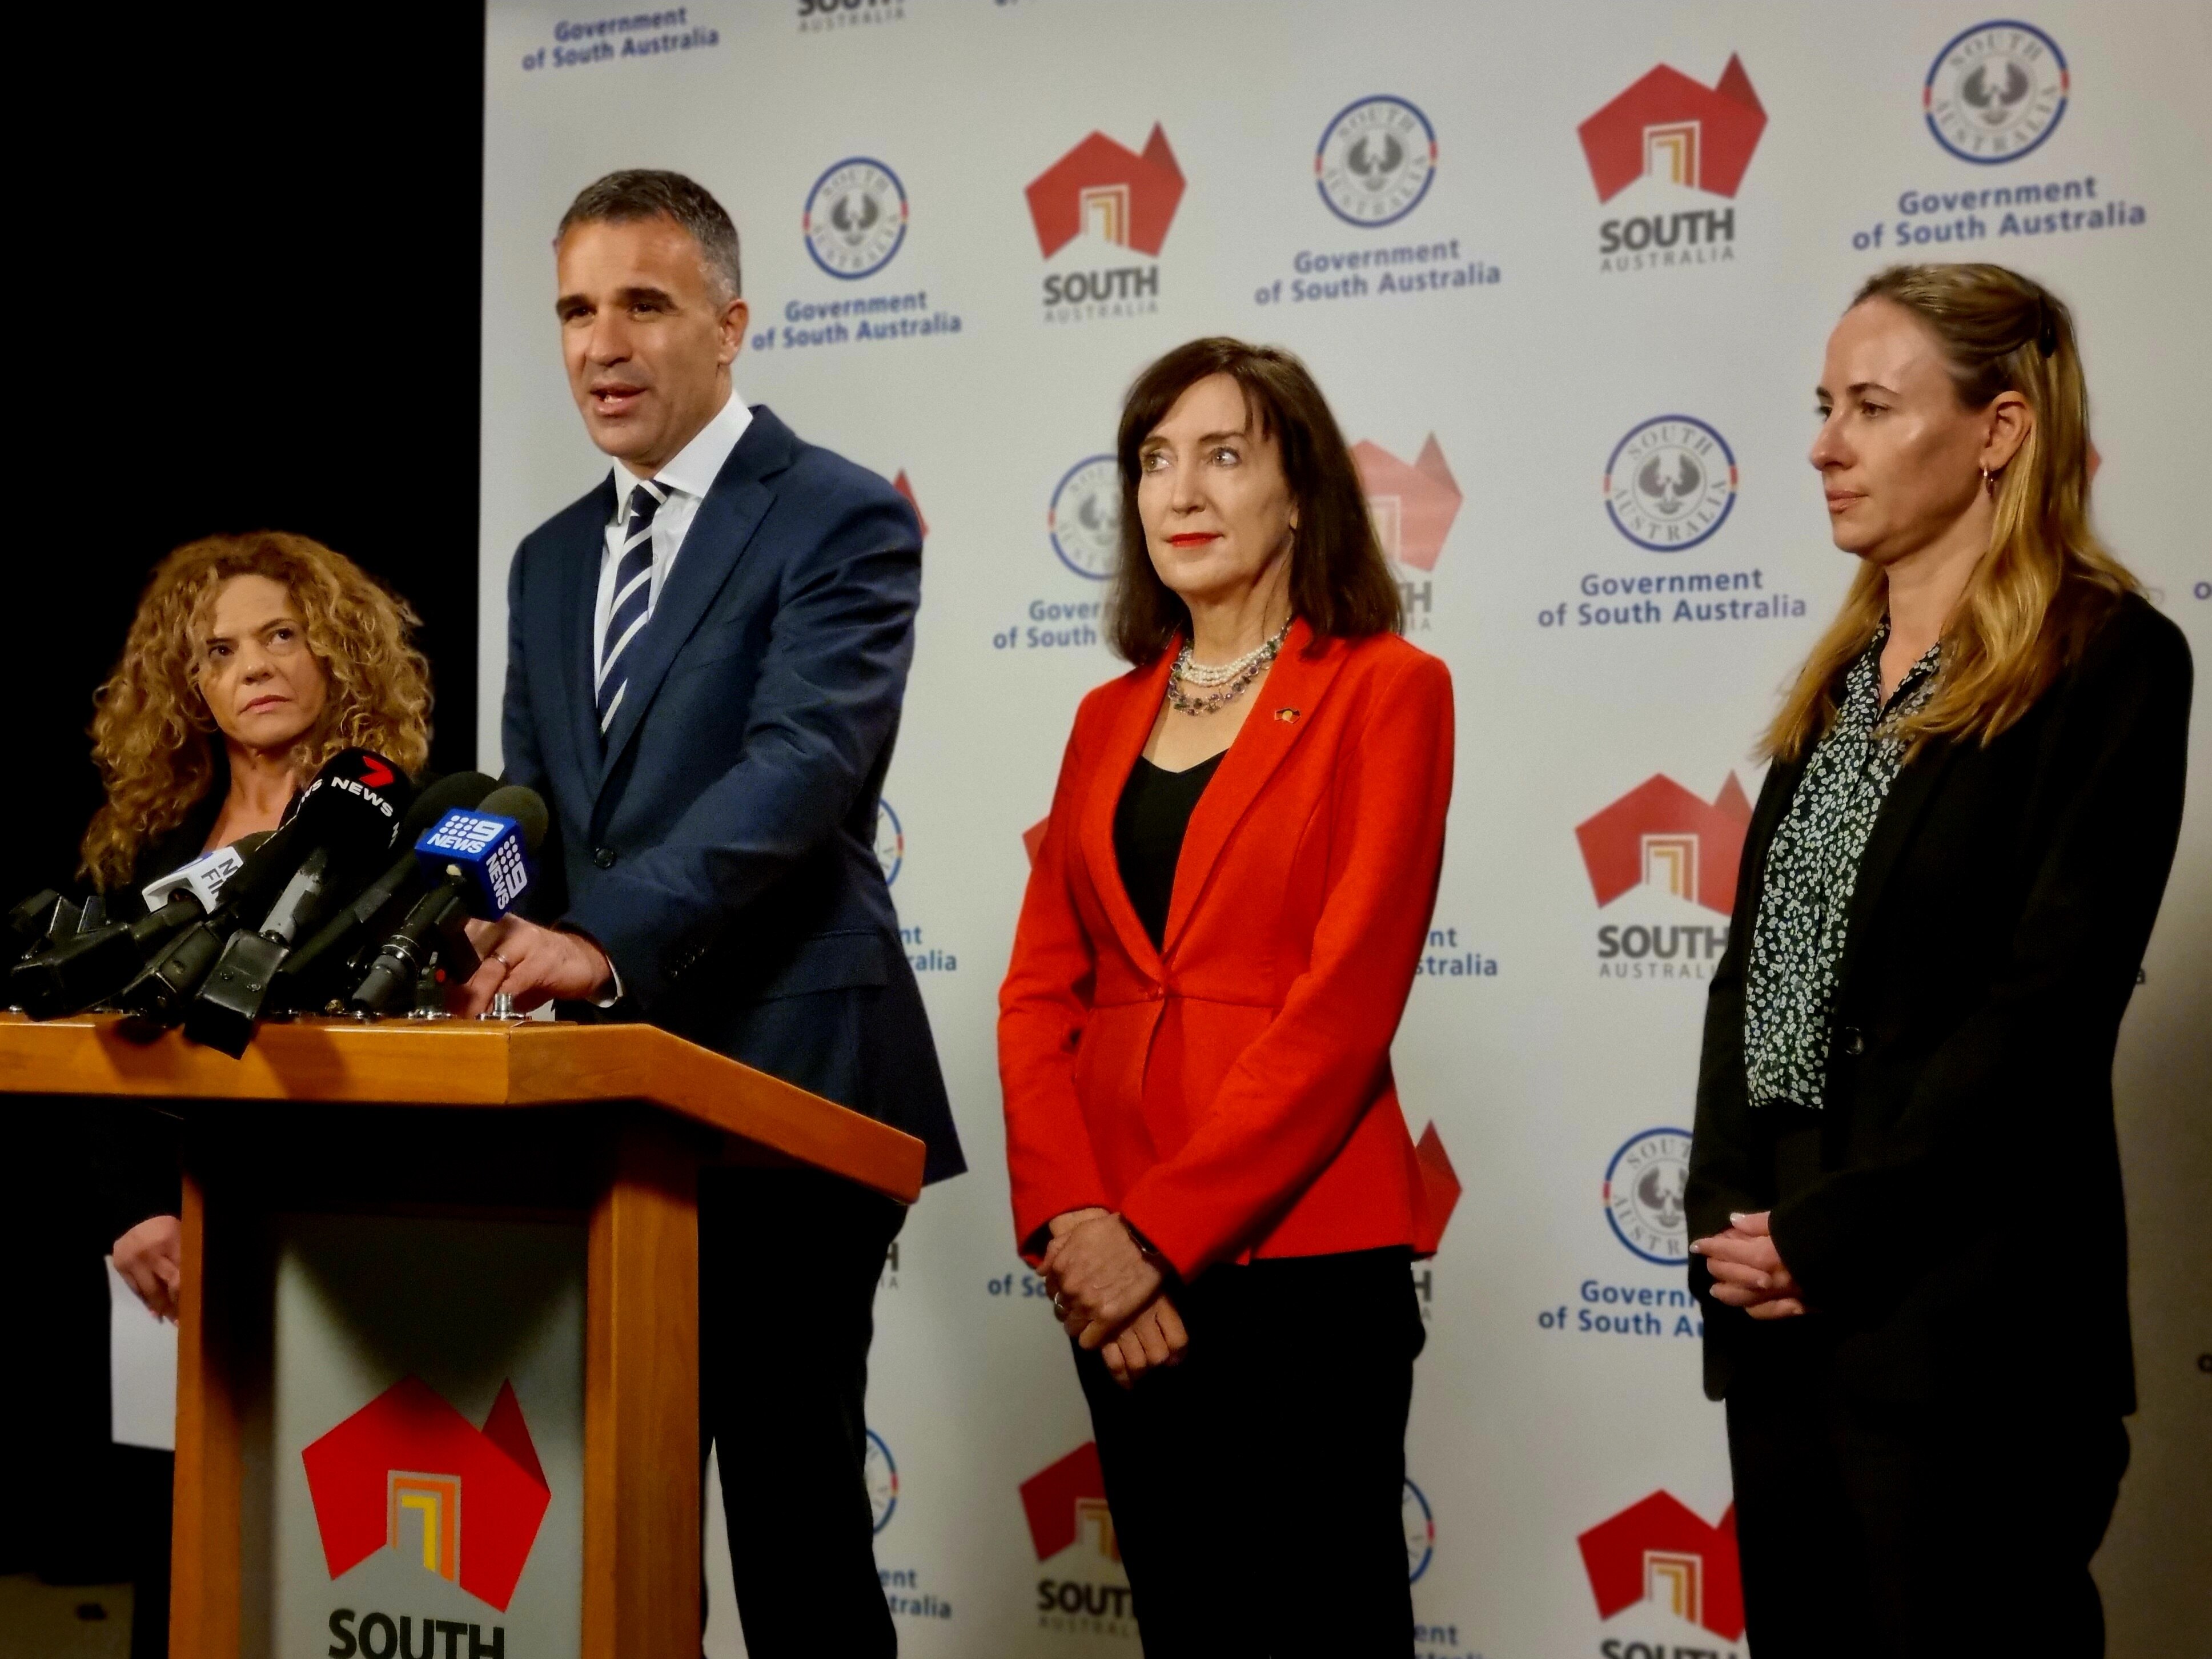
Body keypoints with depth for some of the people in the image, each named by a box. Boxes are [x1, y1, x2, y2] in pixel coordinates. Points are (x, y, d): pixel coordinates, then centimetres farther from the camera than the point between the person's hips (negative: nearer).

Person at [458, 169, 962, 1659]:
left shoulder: (843, 521, -6)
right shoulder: (552, 559, 17)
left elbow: (801, 766, -20)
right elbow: (530, 807, 19)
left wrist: (605, 940, -30)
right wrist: (503, 945, -2)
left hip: (783, 1088, -7)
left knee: (795, 1497, -1)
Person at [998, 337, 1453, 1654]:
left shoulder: (1385, 690, -4)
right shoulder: (1111, 717, 14)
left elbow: (1345, 1001, -12)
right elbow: (1042, 990, 9)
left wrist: (1160, 1233, -15)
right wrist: (1072, 1218, -7)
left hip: (1300, 1247, -5)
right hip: (1120, 1256, 5)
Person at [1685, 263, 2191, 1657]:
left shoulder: (2109, 660, -8)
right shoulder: (1842, 675, 15)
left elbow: (2051, 1005, -15)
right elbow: (1751, 965, 12)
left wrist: (1832, 1233, -15)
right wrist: (1728, 1210, -2)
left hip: (1957, 1303, -7)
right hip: (1777, 1294, 7)